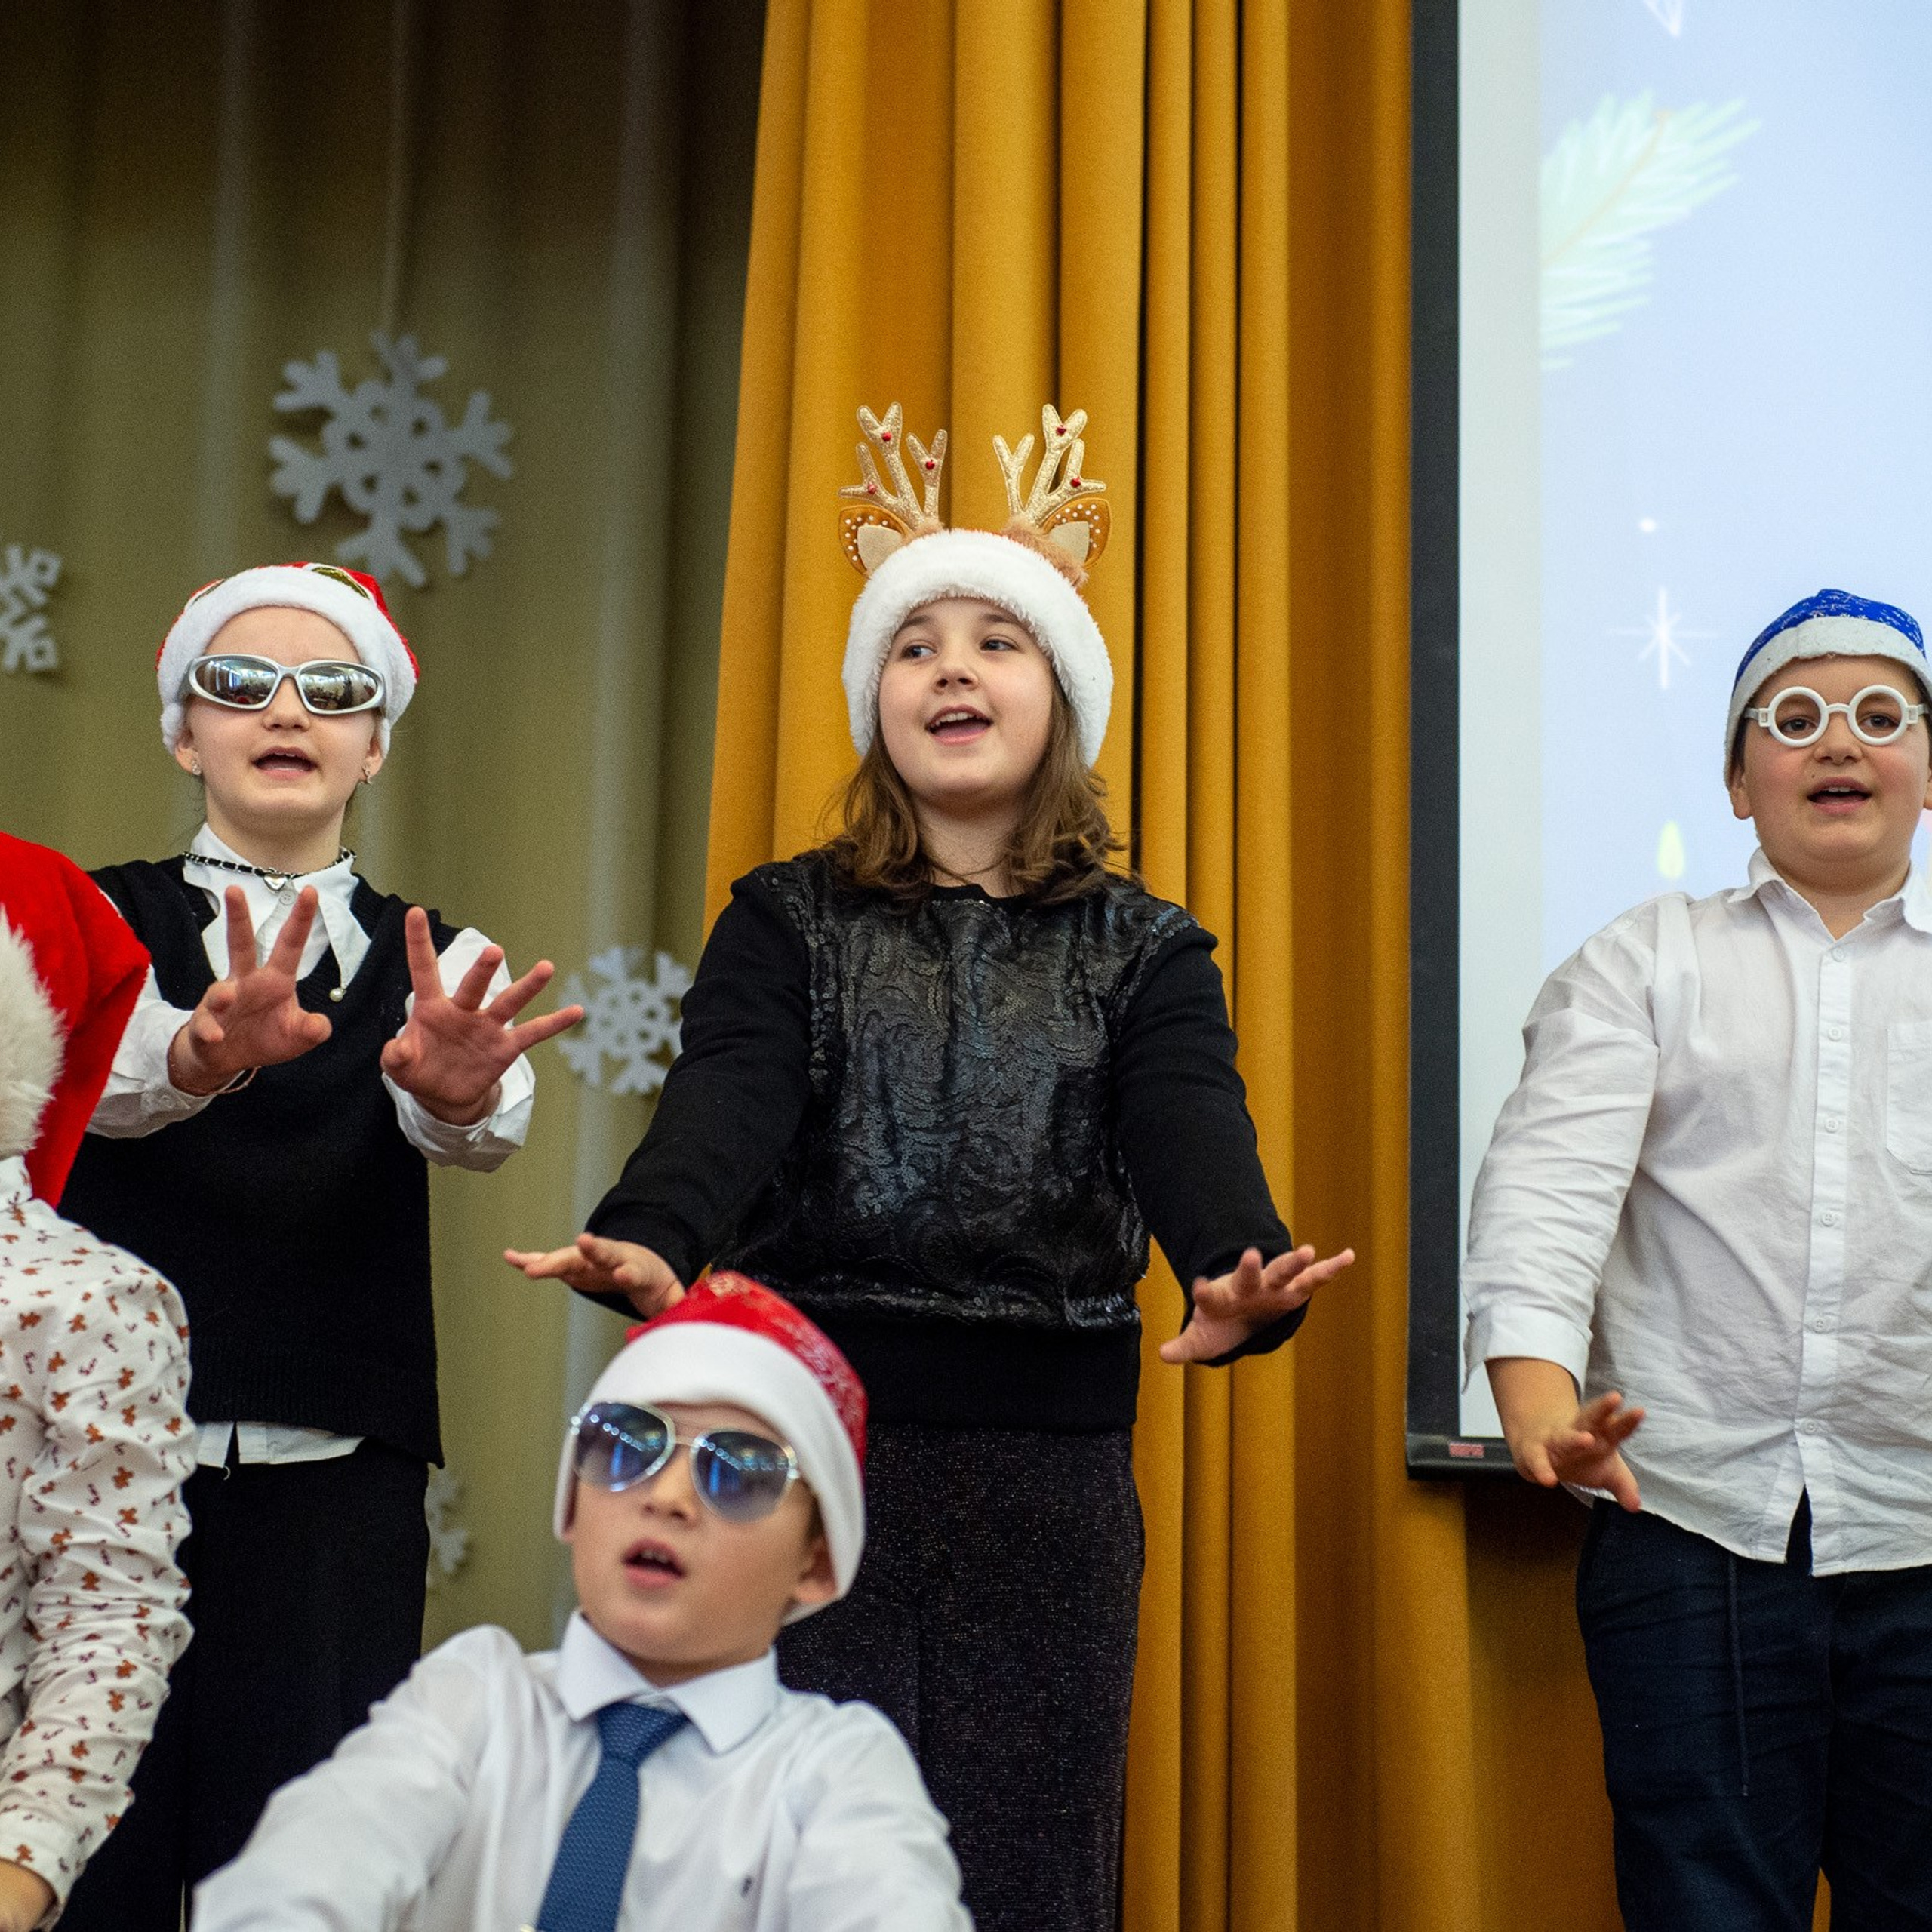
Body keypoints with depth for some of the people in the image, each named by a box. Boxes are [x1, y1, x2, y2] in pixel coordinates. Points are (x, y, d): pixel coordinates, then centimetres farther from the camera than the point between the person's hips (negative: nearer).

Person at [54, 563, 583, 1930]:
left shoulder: (437, 962, 9)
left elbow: (486, 1126, -13)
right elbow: (96, 1063, -16)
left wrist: (457, 1082, -38)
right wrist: (210, 1046, -40)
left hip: (335, 1475, 1)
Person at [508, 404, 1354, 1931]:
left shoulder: (1143, 950, 7)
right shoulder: (789, 922, 6)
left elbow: (1192, 1136, -12)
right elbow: (724, 1105, -12)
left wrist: (1238, 1279, -35)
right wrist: (651, 1244, -35)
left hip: (1050, 1465, 1)